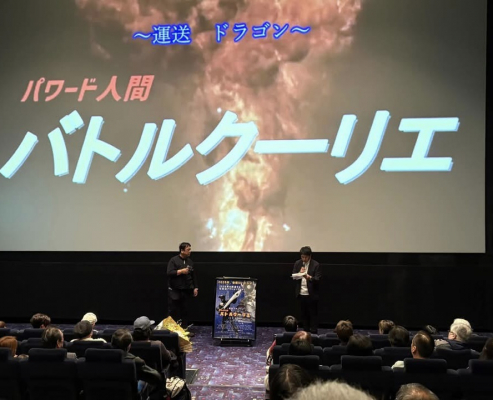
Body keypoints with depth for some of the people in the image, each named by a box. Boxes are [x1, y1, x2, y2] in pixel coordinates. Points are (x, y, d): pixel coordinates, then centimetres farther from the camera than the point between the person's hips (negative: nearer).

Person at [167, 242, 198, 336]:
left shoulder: (190, 261, 12)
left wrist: (195, 287, 11)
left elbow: (194, 275, 16)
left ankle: (184, 329, 14)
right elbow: (169, 273, -14)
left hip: (186, 290, 5)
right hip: (175, 290, -5)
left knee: (184, 310, 7)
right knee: (173, 310, -2)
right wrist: (181, 271, -19)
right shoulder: (174, 260, -5)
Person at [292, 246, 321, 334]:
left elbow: (318, 279, -11)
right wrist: (299, 273, -14)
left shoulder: (316, 265, -6)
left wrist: (309, 277, -30)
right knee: (304, 314, 12)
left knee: (313, 314, 2)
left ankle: (314, 333, 8)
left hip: (311, 294, -4)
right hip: (301, 294, 4)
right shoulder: (297, 263, 7)